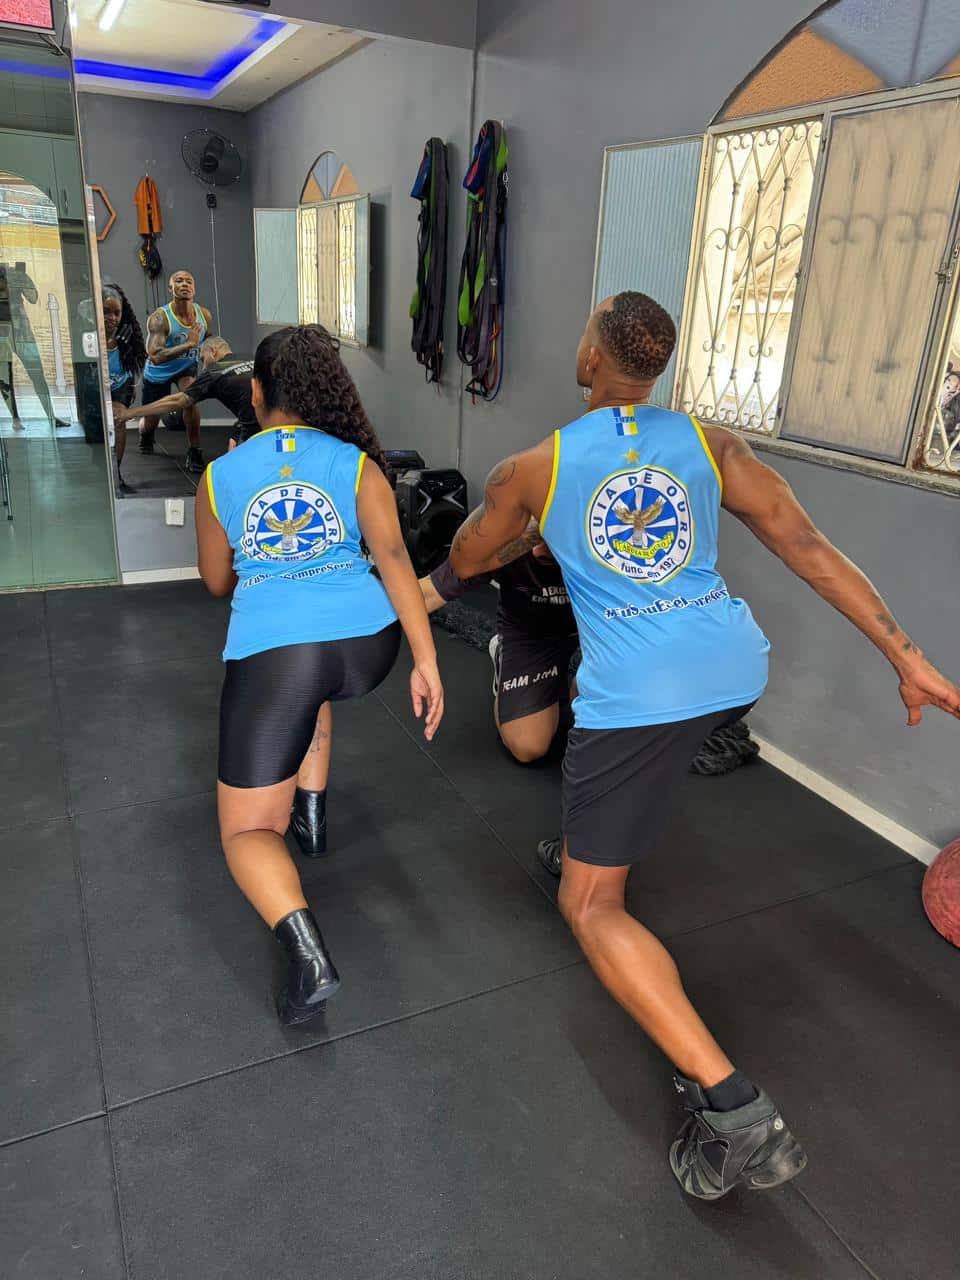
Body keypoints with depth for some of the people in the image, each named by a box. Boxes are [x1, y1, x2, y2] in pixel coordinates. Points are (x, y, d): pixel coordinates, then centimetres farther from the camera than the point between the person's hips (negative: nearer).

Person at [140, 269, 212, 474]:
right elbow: (155, 356, -42)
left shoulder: (204, 315, -14)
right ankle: (145, 434, 52)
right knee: (151, 422, 11)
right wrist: (189, 344, -46)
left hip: (186, 367, 2)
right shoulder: (160, 318, -30)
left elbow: (209, 340, 10)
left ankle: (194, 453, -15)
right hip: (158, 373, -2)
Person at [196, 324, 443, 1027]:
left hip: (269, 654, -2)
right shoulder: (357, 463, 7)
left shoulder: (219, 476, 10)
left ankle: (310, 954, -19)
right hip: (366, 644, 3)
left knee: (246, 831, 6)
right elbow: (394, 558, -4)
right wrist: (426, 662, -6)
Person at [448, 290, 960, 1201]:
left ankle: (735, 1111, -5)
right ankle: (597, 841, 55)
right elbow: (807, 547, 2)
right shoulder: (709, 444, 7)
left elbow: (464, 563, 19)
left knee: (590, 907, 5)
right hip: (738, 667, 6)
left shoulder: (531, 469, 2)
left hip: (637, 693, -5)